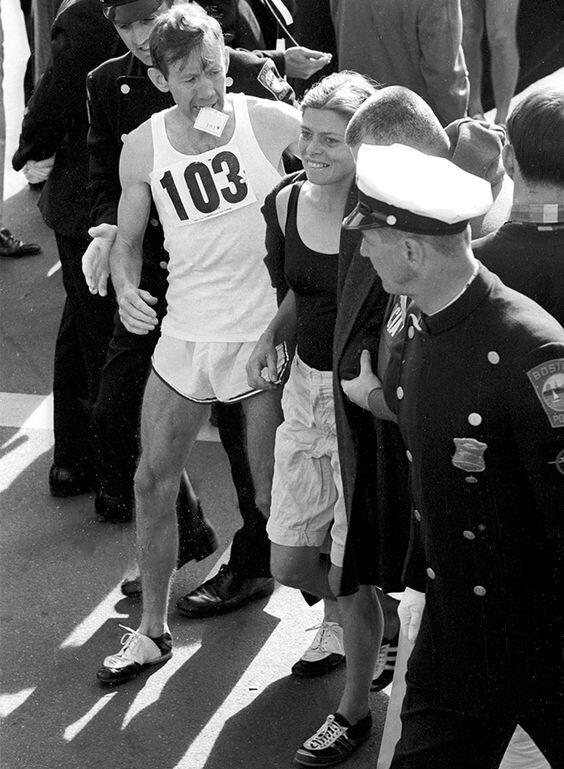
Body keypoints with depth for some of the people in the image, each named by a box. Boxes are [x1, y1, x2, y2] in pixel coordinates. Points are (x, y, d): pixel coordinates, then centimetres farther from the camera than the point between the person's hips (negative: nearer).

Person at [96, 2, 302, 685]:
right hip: (184, 333, 3)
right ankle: (152, 630, 20)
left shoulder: (267, 121, -12)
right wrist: (126, 289, -9)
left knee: (274, 492, 4)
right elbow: (128, 239, 12)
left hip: (267, 331, -3)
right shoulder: (142, 148, -1)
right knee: (153, 481, 5)